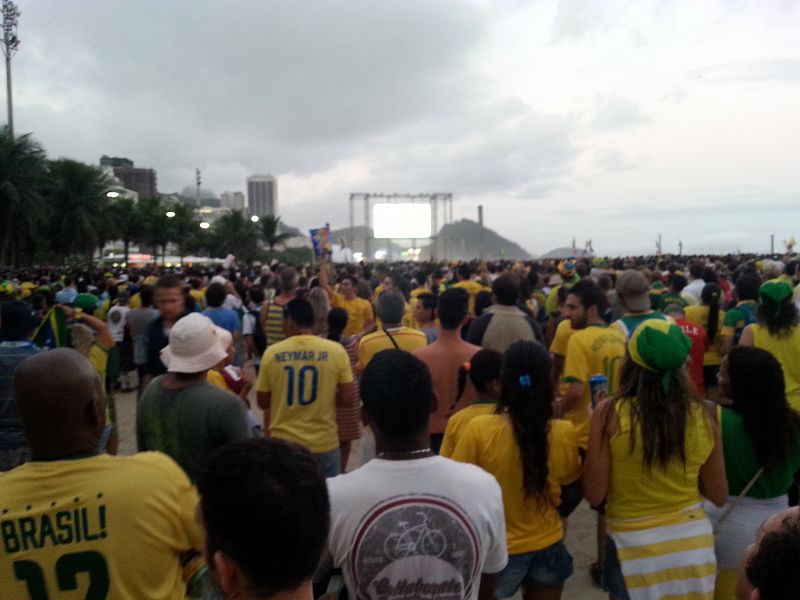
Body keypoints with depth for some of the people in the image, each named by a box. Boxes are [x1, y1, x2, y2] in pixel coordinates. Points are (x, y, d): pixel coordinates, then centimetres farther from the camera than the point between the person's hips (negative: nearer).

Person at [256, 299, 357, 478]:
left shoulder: (271, 353, -6)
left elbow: (263, 403, 2)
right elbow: (349, 399, -7)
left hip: (283, 442, 1)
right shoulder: (336, 351, -9)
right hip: (324, 443, -1)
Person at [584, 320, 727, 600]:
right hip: (695, 542, 3)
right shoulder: (701, 415, -6)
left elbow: (594, 495, -11)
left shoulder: (610, 412, -17)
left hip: (634, 548, -3)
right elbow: (719, 496, 4)